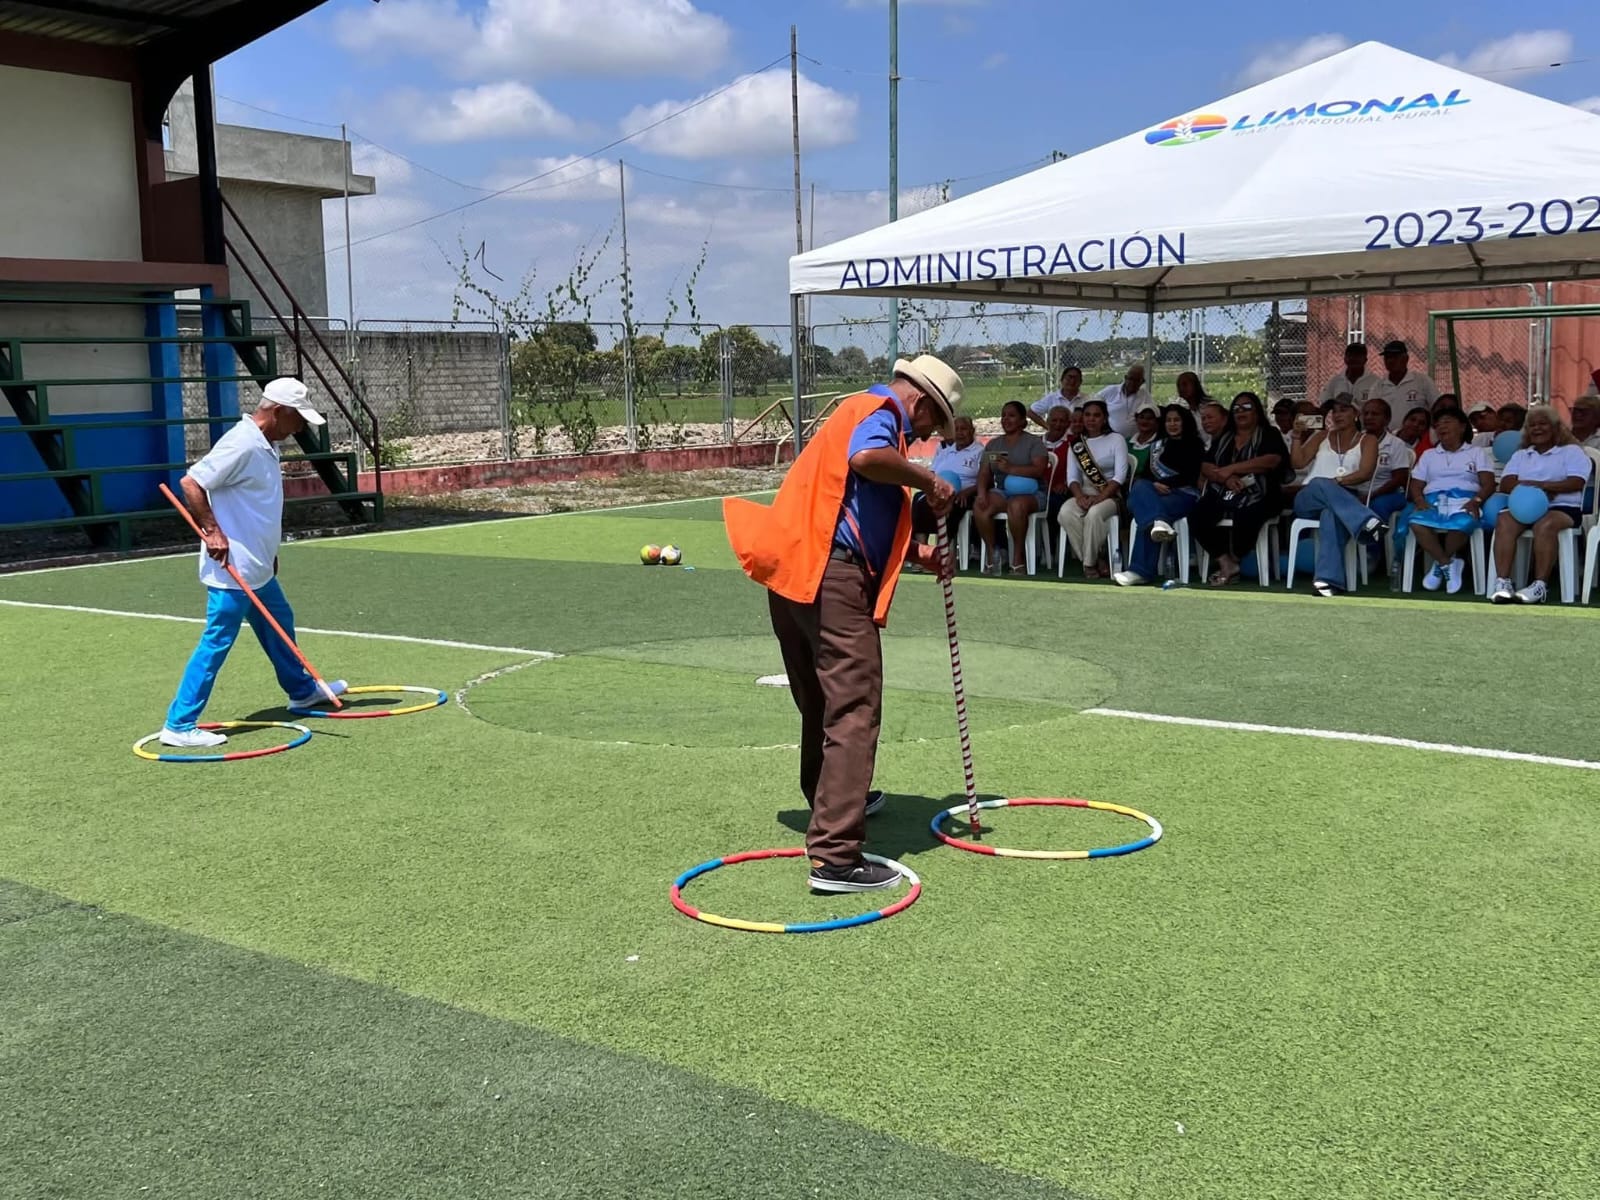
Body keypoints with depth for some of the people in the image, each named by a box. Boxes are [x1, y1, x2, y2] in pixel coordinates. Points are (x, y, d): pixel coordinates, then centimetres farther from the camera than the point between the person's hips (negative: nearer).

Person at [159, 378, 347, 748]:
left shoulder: (266, 446, 10)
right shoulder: (242, 444, -20)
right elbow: (190, 483, -23)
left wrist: (269, 553, 24)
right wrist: (212, 530, -23)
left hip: (258, 568, 11)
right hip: (233, 569, -11)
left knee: (279, 626, 25)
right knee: (216, 644, -6)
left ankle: (302, 690, 45)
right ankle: (179, 725, -1)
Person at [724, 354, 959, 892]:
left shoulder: (865, 413, 27)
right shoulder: (880, 410, -3)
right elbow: (866, 457, -29)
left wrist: (919, 553, 12)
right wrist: (928, 479, -13)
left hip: (795, 578, 10)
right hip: (832, 579, -10)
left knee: (823, 703, 26)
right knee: (853, 713, -10)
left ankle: (830, 802, 46)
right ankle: (835, 856, -13)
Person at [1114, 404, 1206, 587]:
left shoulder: (1194, 446, 14)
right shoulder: (1158, 445, 29)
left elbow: (1190, 476, 0)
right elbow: (1146, 474, 18)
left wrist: (1164, 484, -11)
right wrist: (1155, 486, -5)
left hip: (1184, 494, -4)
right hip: (1155, 494, 5)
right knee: (1140, 487, -34)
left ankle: (1141, 570, -46)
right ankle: (1158, 522, -62)